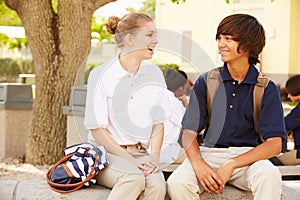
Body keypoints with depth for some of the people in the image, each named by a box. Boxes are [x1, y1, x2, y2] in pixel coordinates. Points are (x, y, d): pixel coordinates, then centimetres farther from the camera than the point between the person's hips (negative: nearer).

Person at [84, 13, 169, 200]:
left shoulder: (154, 74, 10)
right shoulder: (101, 75, -5)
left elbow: (158, 123, 11)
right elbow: (97, 129, -7)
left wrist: (154, 157, -7)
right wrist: (131, 161, -15)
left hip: (140, 152, 4)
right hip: (106, 152, -4)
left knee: (157, 185, -29)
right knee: (135, 178, -35)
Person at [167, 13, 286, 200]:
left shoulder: (267, 89, 0)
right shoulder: (206, 82, 6)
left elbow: (275, 144, -9)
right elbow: (189, 131, 2)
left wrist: (231, 165, -20)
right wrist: (198, 163, -20)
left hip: (248, 156, -1)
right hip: (210, 153, 1)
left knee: (270, 176, -35)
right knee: (177, 182, -29)